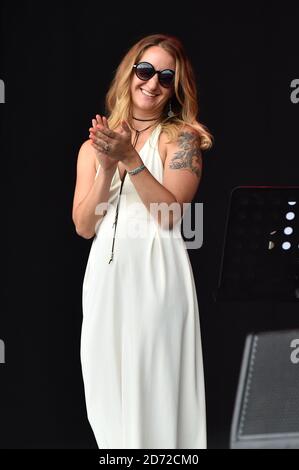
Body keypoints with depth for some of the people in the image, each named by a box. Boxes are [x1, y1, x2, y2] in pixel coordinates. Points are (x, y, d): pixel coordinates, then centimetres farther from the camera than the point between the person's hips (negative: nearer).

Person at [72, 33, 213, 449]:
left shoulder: (181, 137, 3)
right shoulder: (94, 145, 13)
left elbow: (171, 213, -10)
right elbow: (84, 226, 5)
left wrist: (130, 158, -16)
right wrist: (107, 167, -8)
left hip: (156, 274, -4)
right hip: (105, 276, 4)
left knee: (153, 387, -6)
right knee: (109, 390, 7)